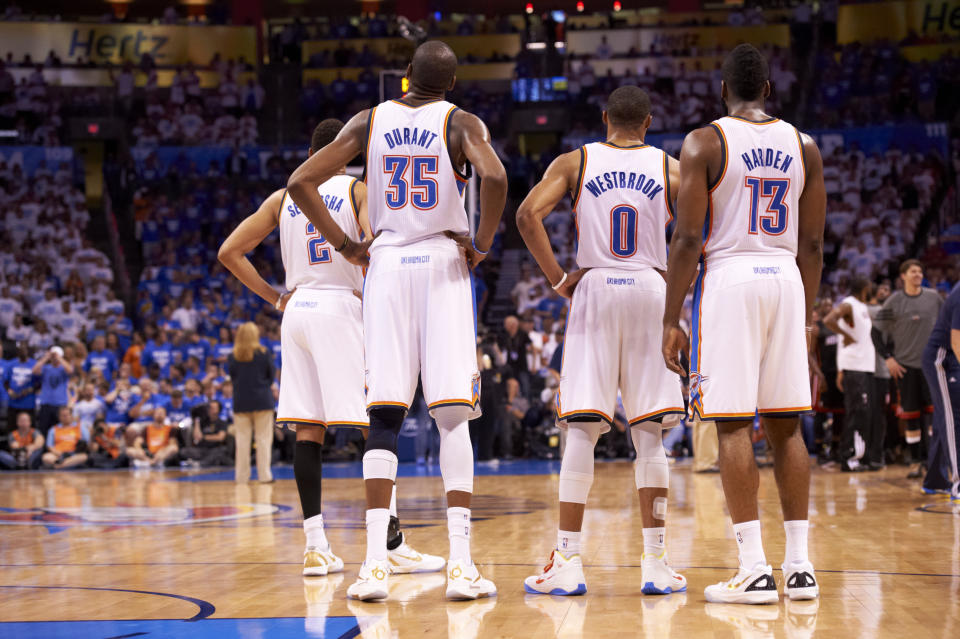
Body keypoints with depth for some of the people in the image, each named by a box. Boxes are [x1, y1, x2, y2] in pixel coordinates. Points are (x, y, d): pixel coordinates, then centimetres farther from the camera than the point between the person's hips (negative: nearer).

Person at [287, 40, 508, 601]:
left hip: (386, 265, 2)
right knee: (453, 417, -2)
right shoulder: (461, 122, -1)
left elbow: (300, 183, 3)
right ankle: (461, 564, -6)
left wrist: (346, 245, 7)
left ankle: (375, 565, -5)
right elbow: (495, 178, -21)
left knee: (385, 419, 2)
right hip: (445, 264, -2)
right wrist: (483, 243, -7)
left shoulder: (369, 122, 8)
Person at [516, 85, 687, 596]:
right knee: (649, 435, 5)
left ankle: (566, 564, -4)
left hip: (594, 290, 0)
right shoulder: (669, 166, 7)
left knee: (581, 432, 0)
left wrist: (556, 278, 1)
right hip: (651, 291, 0)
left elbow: (528, 214, -6)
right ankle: (655, 565, 5)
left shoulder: (575, 162, 7)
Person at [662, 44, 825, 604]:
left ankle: (754, 570, -8)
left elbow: (688, 238, -8)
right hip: (786, 281, 4)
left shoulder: (705, 143, -3)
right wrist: (805, 316, 19)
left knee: (734, 425, -3)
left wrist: (670, 320, -4)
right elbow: (813, 245, 10)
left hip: (729, 279, -4)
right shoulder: (804, 146, 10)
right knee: (786, 426, 10)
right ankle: (800, 564, 10)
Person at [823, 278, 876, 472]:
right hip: (853, 367, -9)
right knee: (857, 413, -11)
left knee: (866, 414, 10)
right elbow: (828, 320, -29)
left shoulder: (863, 308, 19)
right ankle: (849, 458, -10)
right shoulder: (848, 305, -11)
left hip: (865, 366, 9)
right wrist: (846, 335, -20)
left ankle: (859, 455, 16)